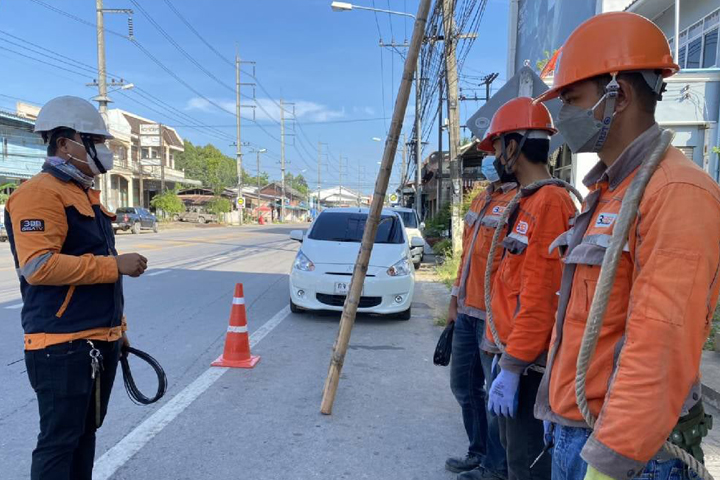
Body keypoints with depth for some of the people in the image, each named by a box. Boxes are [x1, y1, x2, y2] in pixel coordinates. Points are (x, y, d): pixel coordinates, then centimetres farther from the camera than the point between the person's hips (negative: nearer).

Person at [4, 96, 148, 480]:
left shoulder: (85, 193, 16)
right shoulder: (39, 193, -14)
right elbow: (38, 266, -26)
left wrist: (117, 326, 21)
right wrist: (115, 265, -22)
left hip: (100, 340, 9)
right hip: (62, 345, -9)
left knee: (85, 432, 20)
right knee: (59, 441, 2)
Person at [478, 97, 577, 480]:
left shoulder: (549, 203, -18)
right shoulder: (527, 203, 13)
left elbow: (539, 301, -24)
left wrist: (511, 367, -20)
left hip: (528, 364, -10)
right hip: (513, 353, 10)